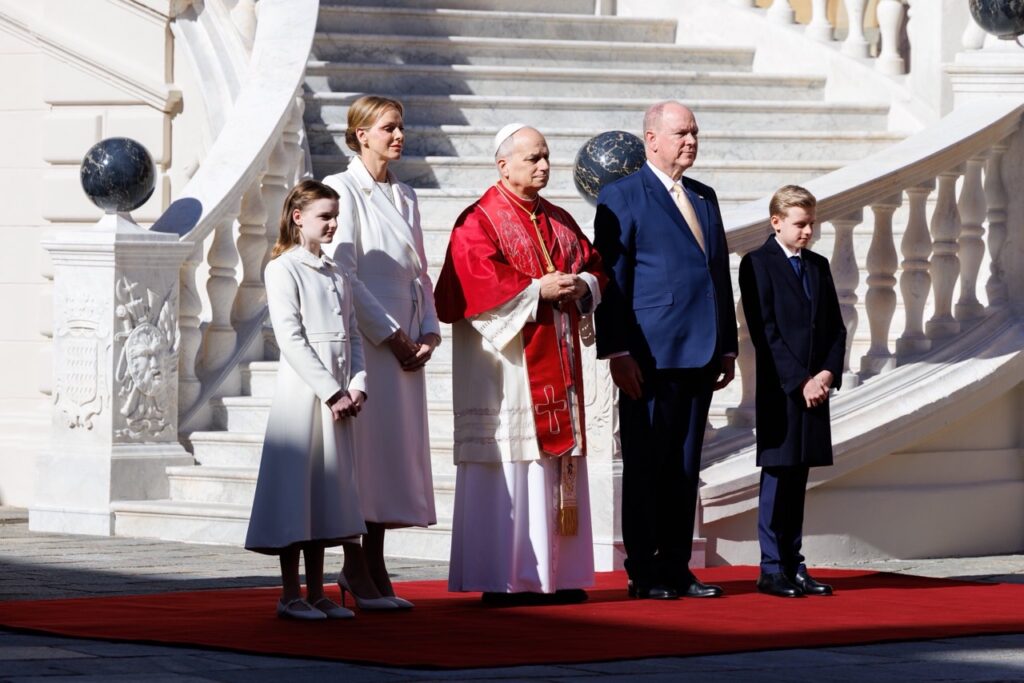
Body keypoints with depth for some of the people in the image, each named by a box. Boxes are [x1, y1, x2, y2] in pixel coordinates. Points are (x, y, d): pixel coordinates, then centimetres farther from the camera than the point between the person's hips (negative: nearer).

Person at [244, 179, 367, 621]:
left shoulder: (337, 274, 16)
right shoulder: (283, 269, -5)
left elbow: (353, 335, 15)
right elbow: (291, 339, -13)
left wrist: (357, 385, -2)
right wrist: (332, 391, -15)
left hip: (338, 397, 7)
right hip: (302, 391, -7)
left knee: (325, 493, 9)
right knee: (295, 492, -4)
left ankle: (317, 594, 14)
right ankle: (291, 596, 2)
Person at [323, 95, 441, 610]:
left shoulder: (404, 197, 16)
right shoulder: (344, 189, -6)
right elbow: (344, 273, -12)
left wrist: (428, 331, 3)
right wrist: (390, 334, -14)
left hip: (405, 343, 7)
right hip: (364, 340, -7)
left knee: (396, 449, 6)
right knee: (364, 450, -6)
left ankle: (373, 572, 11)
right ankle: (356, 573, -1)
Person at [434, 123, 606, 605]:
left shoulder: (559, 222, 17)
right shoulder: (478, 222, -6)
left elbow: (592, 264, 18)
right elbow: (473, 286, -17)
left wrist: (582, 285, -5)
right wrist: (536, 290, -18)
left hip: (555, 364, 7)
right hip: (506, 362, -7)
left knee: (557, 458, 6)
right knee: (507, 465, -8)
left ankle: (556, 574, 10)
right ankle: (502, 579, -6)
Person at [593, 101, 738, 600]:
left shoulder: (704, 198, 18)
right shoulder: (621, 197, -3)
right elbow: (611, 278, -8)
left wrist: (727, 346, 14)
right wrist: (617, 352, -15)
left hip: (699, 354, 6)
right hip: (650, 356, -6)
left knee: (684, 467, 9)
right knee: (645, 466, -1)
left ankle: (676, 569, 13)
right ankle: (644, 574, 3)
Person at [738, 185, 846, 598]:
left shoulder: (819, 266, 15)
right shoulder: (758, 265, -4)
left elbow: (836, 327, 14)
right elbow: (764, 332, -11)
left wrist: (828, 374, -3)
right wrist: (800, 382, -14)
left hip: (815, 387, 6)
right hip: (779, 389, -6)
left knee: (799, 478, 8)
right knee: (778, 476, -5)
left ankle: (794, 565, 11)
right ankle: (772, 568, -1)